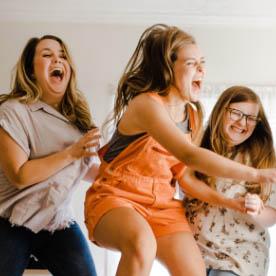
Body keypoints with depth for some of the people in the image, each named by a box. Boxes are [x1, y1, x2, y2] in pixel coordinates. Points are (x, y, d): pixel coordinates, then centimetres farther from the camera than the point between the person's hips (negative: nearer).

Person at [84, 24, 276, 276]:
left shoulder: (193, 117, 7)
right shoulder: (147, 104, -20)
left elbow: (184, 174, 12)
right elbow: (190, 156, -32)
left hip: (162, 205, 8)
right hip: (116, 198, -7)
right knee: (142, 242, -39)